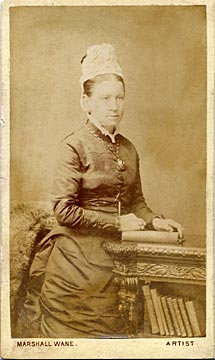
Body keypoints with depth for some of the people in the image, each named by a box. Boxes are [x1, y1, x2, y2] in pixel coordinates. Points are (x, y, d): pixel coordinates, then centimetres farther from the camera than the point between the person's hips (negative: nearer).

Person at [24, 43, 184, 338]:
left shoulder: (128, 148, 7)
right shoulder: (75, 145, -12)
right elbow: (64, 211, -17)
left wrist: (155, 221, -2)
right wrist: (117, 223, -14)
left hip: (114, 255, 6)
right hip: (78, 258, -5)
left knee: (109, 329, 13)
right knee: (70, 331, 7)